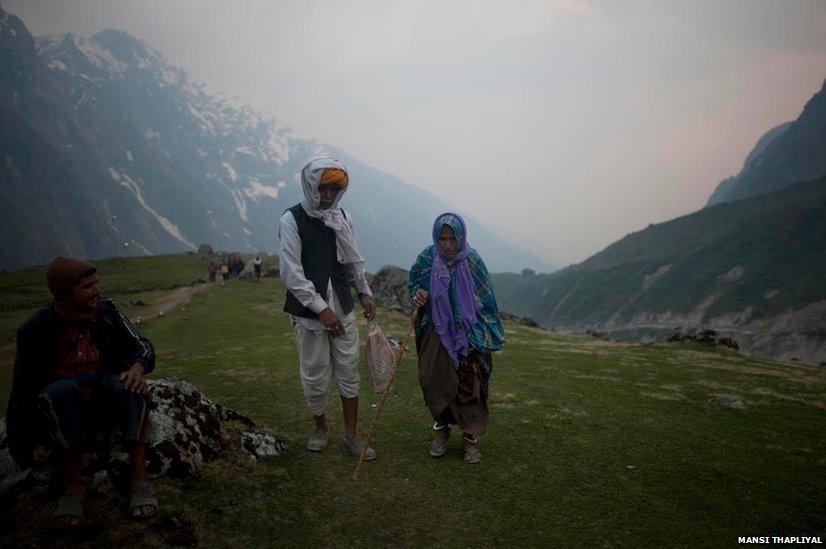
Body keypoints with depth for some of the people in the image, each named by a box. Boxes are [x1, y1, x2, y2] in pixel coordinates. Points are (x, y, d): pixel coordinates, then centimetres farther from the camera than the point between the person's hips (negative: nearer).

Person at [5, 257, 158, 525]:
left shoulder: (107, 310, -2)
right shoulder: (36, 329, -6)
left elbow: (140, 346, 2)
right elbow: (24, 389, -1)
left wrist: (138, 366, -23)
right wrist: (29, 442, -2)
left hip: (108, 394, 1)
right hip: (63, 403, -1)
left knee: (130, 383, -32)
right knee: (58, 390, -35)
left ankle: (139, 479, -35)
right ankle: (73, 484, -27)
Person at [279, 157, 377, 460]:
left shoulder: (341, 217, 7)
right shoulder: (292, 219, -8)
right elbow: (292, 273, -13)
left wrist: (364, 292, 11)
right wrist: (321, 309, -16)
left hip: (342, 309, 4)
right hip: (309, 312, -4)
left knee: (349, 372, 7)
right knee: (316, 377, 6)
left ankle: (350, 436, 18)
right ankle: (320, 426, 31)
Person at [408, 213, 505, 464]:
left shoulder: (472, 262, -9)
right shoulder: (427, 258, -6)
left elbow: (486, 302, -1)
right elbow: (414, 284, 10)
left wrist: (486, 338, -3)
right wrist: (417, 296, -14)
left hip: (468, 334, -1)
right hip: (436, 332, 2)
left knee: (469, 384, 1)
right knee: (434, 380, 2)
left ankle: (471, 437, 18)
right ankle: (442, 428, 25)